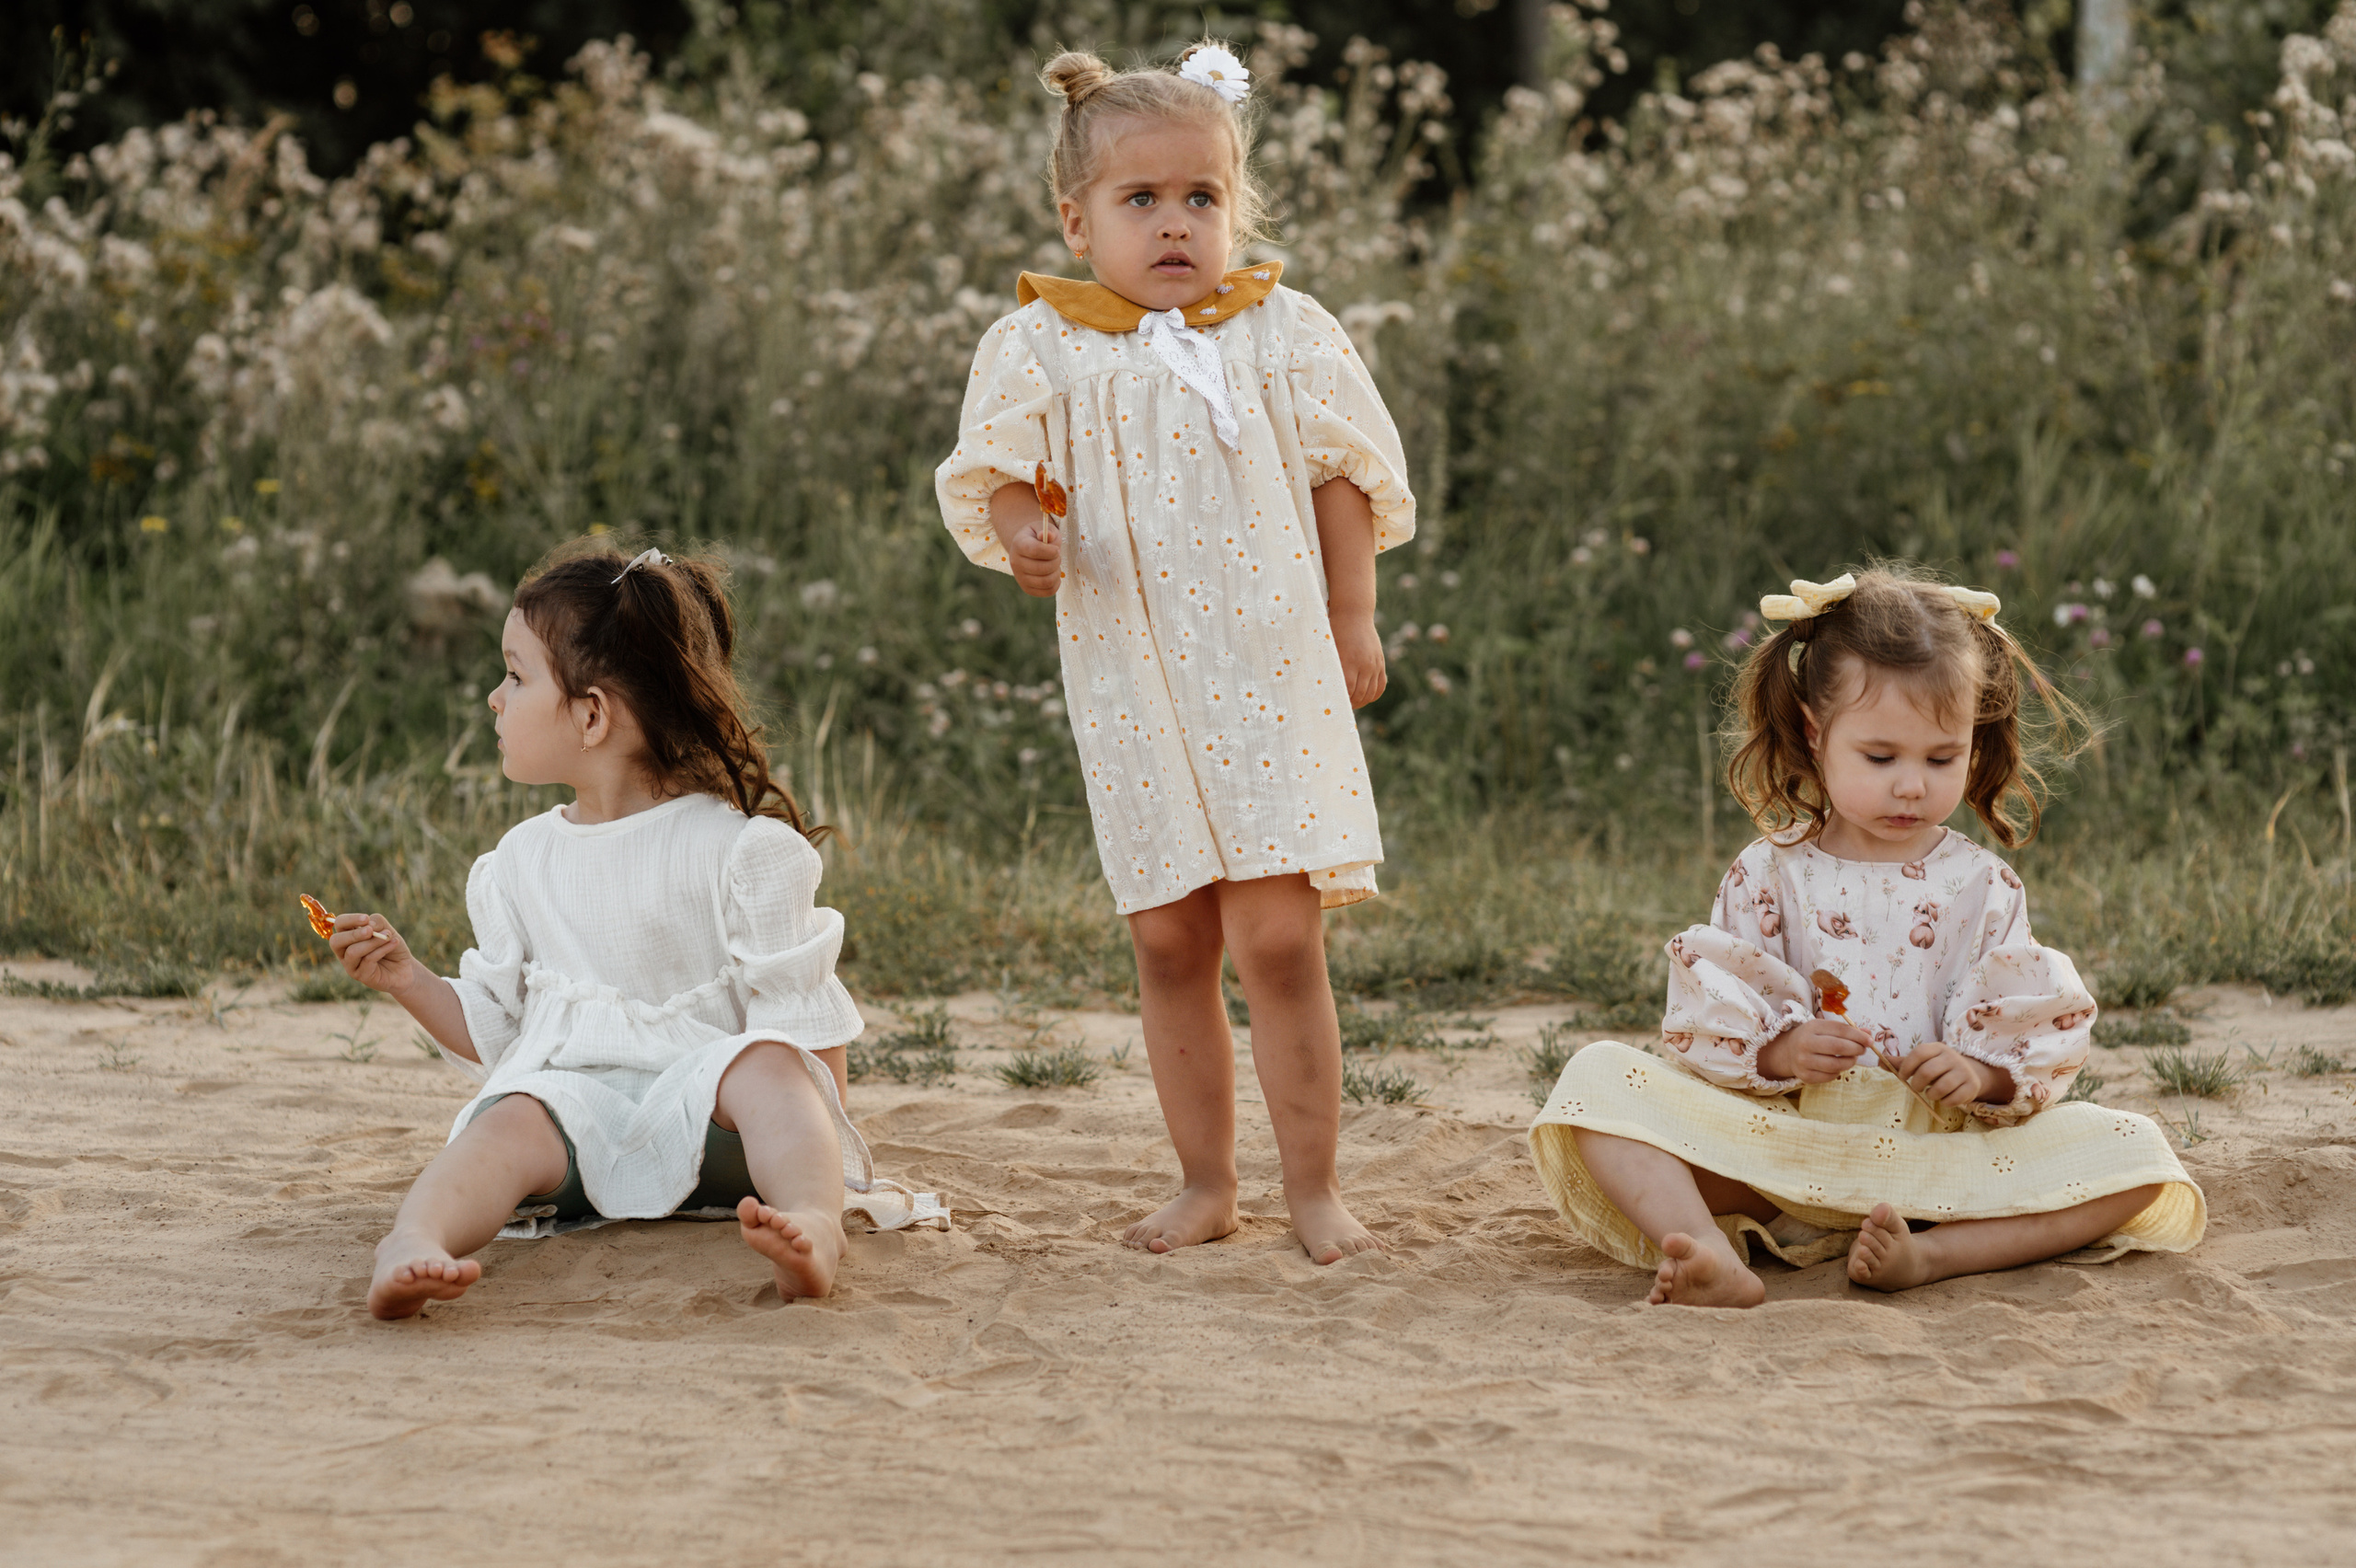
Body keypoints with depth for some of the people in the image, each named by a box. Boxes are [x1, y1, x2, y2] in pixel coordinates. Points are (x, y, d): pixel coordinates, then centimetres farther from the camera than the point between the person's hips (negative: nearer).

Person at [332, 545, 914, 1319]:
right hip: (570, 1089, 2)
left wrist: (812, 1132, -13)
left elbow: (802, 1021, -1)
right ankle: (412, 1244, -58)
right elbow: (493, 1031, 22)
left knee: (763, 1061, -33)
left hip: (703, 1123, -2)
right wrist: (409, 981, 8)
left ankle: (813, 1224, -59)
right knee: (510, 1123, -30)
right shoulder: (522, 862, 18)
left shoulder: (734, 850, 2)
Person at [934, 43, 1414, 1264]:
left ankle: (1314, 1187, 4)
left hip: (1272, 671, -1)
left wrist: (1353, 622, 3)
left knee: (1279, 940, -6)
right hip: (1131, 686, 1)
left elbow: (1342, 479, 7)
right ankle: (1204, 1182, 20)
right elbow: (999, 475, 2)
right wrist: (1024, 540, -20)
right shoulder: (1038, 348, 2)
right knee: (1169, 945, 7)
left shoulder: (1283, 334, 3)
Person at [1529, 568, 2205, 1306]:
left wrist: (1982, 1077, -21)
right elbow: (1707, 1027, -2)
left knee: (2133, 1156, -19)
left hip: (1935, 1155, 1)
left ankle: (1928, 1255, -35)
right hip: (1776, 1148, 0)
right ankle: (1717, 1262, -41)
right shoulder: (1767, 877, 4)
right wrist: (1780, 1052, -22)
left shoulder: (1983, 887, 5)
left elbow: (2038, 1049, 1)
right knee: (1599, 1075, -20)